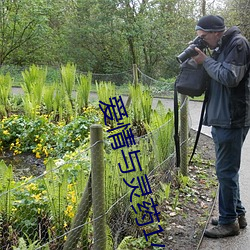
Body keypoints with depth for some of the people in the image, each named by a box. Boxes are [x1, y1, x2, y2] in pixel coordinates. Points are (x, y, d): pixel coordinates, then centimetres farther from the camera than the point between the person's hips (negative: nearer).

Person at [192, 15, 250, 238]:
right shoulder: (221, 48, 16)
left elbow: (230, 77, -21)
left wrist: (206, 61, -11)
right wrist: (203, 60, 4)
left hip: (232, 120, -10)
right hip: (222, 119, 10)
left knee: (226, 171, -3)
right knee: (228, 170, 16)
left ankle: (229, 222, 9)